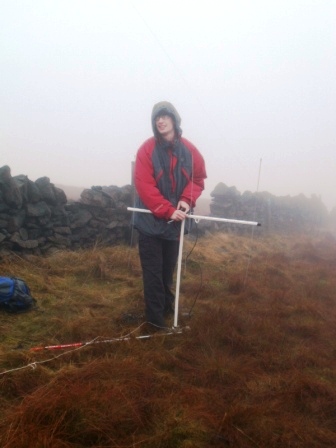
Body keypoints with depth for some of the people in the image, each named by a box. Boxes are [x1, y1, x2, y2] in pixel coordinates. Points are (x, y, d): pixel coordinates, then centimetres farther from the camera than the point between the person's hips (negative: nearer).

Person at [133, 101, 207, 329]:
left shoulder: (189, 150, 0)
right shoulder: (147, 150, -11)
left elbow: (198, 178, 7)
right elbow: (144, 187, -16)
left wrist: (187, 200, -12)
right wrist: (168, 210, -23)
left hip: (175, 221, 4)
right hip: (151, 221, -3)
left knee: (169, 269, 19)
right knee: (153, 272, 0)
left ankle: (167, 306, 37)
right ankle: (156, 317, 9)